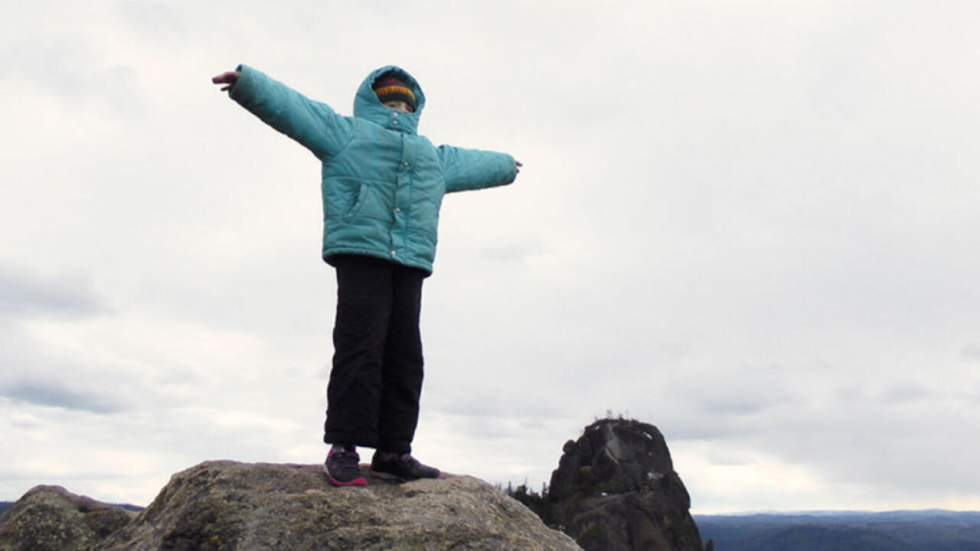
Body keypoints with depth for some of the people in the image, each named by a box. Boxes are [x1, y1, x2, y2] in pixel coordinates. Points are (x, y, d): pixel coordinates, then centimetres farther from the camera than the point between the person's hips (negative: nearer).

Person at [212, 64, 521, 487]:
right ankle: (344, 447, -10)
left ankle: (393, 450, 6)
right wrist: (246, 82, -8)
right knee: (360, 349, -14)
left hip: (410, 262, 6)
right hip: (360, 252, -6)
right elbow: (289, 106, 6)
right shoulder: (346, 131, 17)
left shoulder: (434, 156, 35)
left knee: (404, 356, 1)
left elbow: (473, 163, 51)